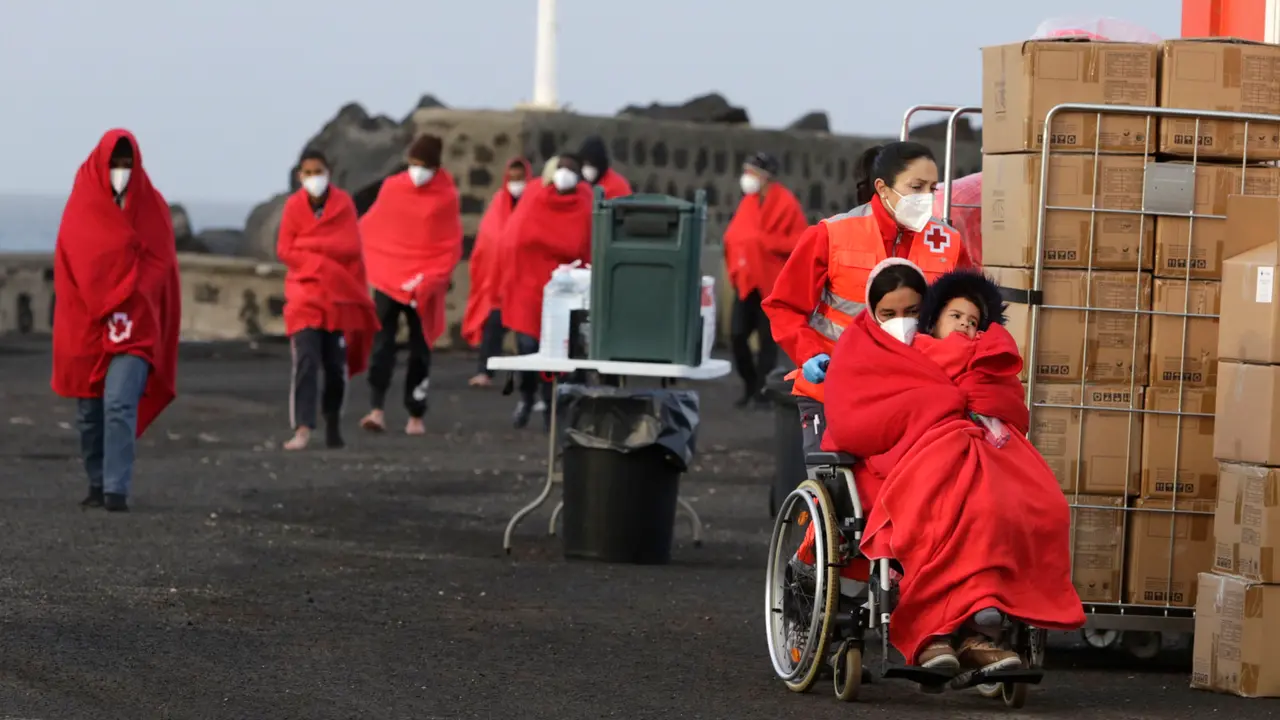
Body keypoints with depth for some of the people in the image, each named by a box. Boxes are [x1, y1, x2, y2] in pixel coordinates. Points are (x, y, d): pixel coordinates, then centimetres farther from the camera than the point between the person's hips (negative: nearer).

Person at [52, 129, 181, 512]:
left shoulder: (151, 207, 3)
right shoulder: (81, 205, 4)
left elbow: (160, 264, 4)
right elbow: (68, 265, 4)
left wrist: (124, 304, -7)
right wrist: (98, 310, -6)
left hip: (135, 326, -2)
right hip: (86, 327, 2)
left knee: (120, 405, -17)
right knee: (89, 414, 8)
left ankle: (117, 490, -20)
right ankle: (97, 484, 22)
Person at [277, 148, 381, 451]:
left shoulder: (343, 203, 0)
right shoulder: (294, 205, 0)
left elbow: (351, 247, -6)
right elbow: (285, 251, -3)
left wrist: (309, 245, -9)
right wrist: (322, 263, -10)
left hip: (339, 295, 1)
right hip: (304, 293, -1)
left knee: (337, 365, 5)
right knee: (306, 361, -15)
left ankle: (333, 424, 26)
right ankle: (302, 429, -21)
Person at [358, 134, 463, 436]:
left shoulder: (446, 197, -3)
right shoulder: (392, 188, 2)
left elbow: (451, 248, -3)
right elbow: (370, 229, 9)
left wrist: (427, 280, -12)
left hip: (423, 286, -1)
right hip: (387, 278, 1)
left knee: (420, 349, 6)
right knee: (381, 344, -11)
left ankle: (416, 415, 15)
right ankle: (377, 409, -17)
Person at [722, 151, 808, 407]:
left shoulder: (786, 204, -10)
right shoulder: (748, 203, 11)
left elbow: (799, 242, -14)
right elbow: (734, 235, 14)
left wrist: (763, 241, -17)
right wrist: (735, 268, 0)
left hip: (772, 283, -6)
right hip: (747, 281, 6)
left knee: (767, 339, -1)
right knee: (737, 335, 1)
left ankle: (762, 391, 6)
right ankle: (749, 385, 17)